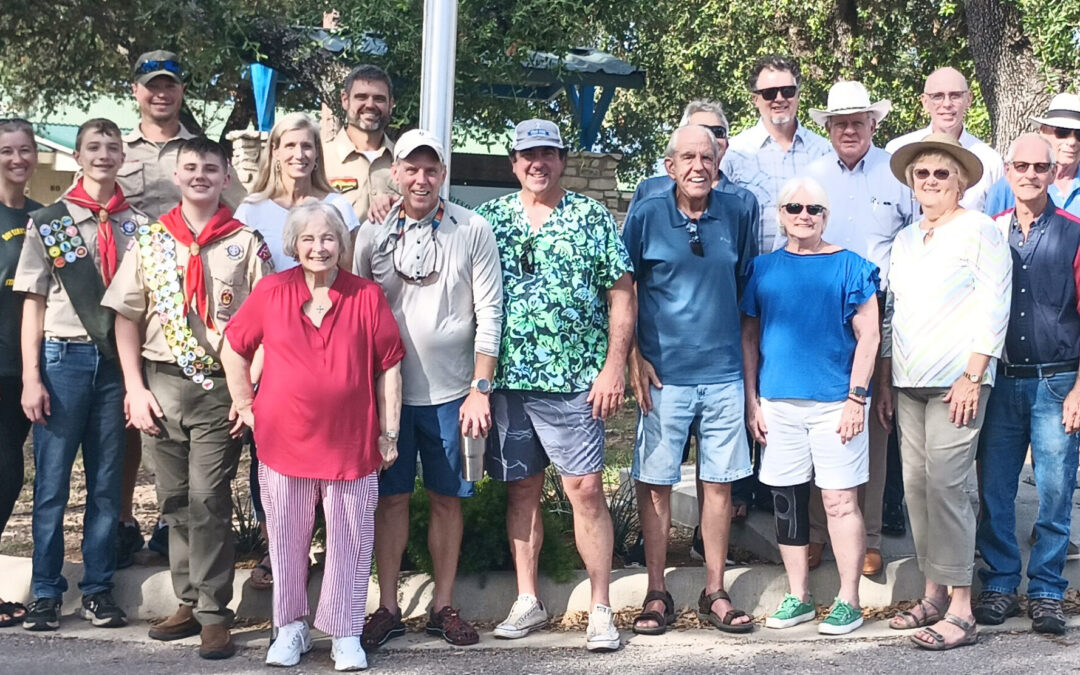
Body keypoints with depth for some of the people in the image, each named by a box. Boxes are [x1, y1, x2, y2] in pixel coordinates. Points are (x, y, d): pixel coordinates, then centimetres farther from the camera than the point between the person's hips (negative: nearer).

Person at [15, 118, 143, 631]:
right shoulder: (48, 222, 4)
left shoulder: (137, 225, 7)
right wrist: (31, 378, -5)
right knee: (52, 480, 0)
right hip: (63, 357, -1)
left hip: (116, 360, 1)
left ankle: (98, 589, 14)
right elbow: (33, 304, 3)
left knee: (107, 481, 5)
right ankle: (46, 593, 9)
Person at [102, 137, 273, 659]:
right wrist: (135, 389, 1)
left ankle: (214, 615, 1)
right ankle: (189, 602, 20)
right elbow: (127, 318, 8)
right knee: (175, 500, 9)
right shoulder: (150, 241, 8)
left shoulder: (246, 244, 0)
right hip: (161, 385, 3)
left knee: (208, 501, -6)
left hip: (221, 389, -3)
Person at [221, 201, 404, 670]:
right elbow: (233, 350, 11)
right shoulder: (271, 292, 0)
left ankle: (346, 635, 19)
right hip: (284, 441, 1)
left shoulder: (368, 297, -1)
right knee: (287, 541, 12)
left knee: (350, 543, 6)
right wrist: (246, 407, 6)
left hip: (352, 445, -1)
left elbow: (389, 367, 2)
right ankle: (290, 628, 27)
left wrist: (389, 433, 1)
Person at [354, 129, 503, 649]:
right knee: (391, 497, 7)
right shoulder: (372, 232, 1)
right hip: (387, 388, 1)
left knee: (447, 498, 8)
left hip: (451, 392, -1)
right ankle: (388, 607, 18)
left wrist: (480, 388, -7)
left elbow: (489, 313, -2)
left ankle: (443, 606, 20)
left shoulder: (473, 231, -2)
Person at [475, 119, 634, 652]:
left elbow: (622, 295, 1)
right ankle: (527, 601, 20)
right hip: (507, 380, 3)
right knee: (521, 490, 10)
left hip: (575, 381, -2)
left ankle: (600, 609, 4)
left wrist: (614, 366, -6)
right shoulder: (488, 219, 8)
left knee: (586, 490, -3)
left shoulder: (592, 218, 3)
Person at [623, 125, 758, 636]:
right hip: (664, 375, -2)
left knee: (719, 482, 7)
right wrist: (633, 356, -3)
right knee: (655, 483, 3)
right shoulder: (646, 215, -3)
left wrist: (750, 362, 10)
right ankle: (657, 594, 14)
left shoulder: (738, 214, 3)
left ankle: (714, 593, 18)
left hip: (723, 373, 2)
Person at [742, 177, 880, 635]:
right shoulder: (762, 269, 8)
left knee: (840, 501, -3)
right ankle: (798, 597, 20)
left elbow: (867, 336, -2)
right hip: (778, 404, 4)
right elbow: (749, 337, 11)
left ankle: (848, 601, 6)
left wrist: (856, 398, -9)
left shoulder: (850, 267, 0)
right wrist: (752, 401, 6)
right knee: (787, 502, 9)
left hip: (835, 403, -3)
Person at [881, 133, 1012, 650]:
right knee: (916, 486, 4)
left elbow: (993, 309, -7)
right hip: (909, 384, 7)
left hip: (957, 383, -6)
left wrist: (972, 378, -14)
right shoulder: (905, 239, 18)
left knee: (944, 485, -12)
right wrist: (884, 382, 16)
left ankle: (960, 611, -8)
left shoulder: (979, 230, -1)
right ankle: (933, 594, 13)